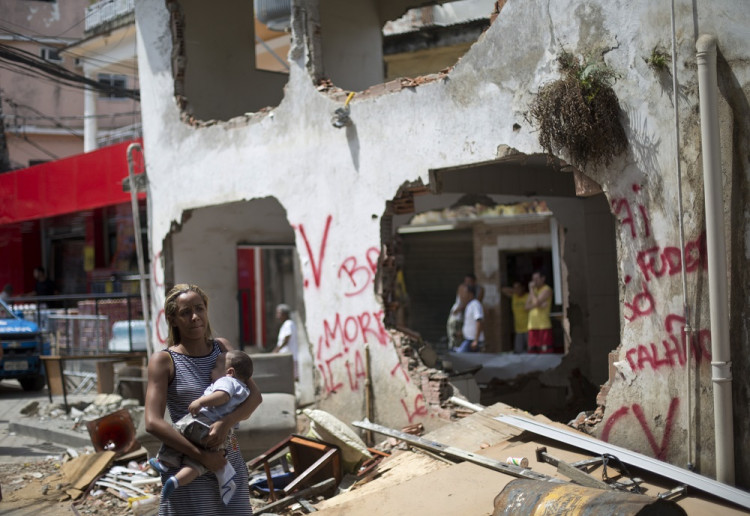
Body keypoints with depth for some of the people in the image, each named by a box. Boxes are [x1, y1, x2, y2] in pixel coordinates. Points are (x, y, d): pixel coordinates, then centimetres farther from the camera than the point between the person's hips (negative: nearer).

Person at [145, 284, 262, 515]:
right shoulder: (164, 360, -6)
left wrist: (227, 422, -20)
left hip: (229, 460, 4)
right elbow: (153, 422, -15)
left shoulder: (222, 348, 7)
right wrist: (200, 455, -20)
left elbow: (254, 395, 0)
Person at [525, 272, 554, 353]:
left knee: (546, 351, -11)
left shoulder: (546, 290, -3)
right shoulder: (534, 290, 18)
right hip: (532, 325, 7)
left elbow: (536, 302, -16)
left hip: (544, 325, -7)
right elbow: (527, 306, 9)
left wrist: (531, 290, -4)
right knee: (532, 351, 4)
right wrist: (537, 305, -10)